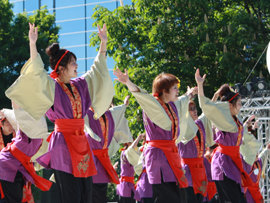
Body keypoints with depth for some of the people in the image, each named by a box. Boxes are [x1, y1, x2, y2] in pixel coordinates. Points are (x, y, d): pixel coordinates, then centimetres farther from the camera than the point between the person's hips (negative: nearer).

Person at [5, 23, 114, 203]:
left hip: (81, 143, 7)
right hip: (63, 145, -7)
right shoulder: (51, 86, -4)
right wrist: (32, 45, -29)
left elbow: (98, 70, 27)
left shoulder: (81, 85, 14)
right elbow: (36, 73, -20)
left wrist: (103, 43, 28)